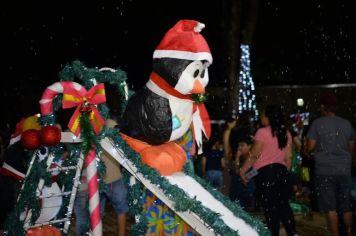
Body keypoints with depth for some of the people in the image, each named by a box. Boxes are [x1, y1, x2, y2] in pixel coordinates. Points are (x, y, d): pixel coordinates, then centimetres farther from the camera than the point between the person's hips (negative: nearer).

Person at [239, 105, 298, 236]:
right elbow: (288, 157, 11)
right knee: (283, 205, 14)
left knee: (270, 207, 1)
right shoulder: (286, 133, 9)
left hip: (265, 172, -6)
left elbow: (254, 155, -12)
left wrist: (242, 171, -4)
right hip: (282, 170, 6)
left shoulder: (262, 132, -11)